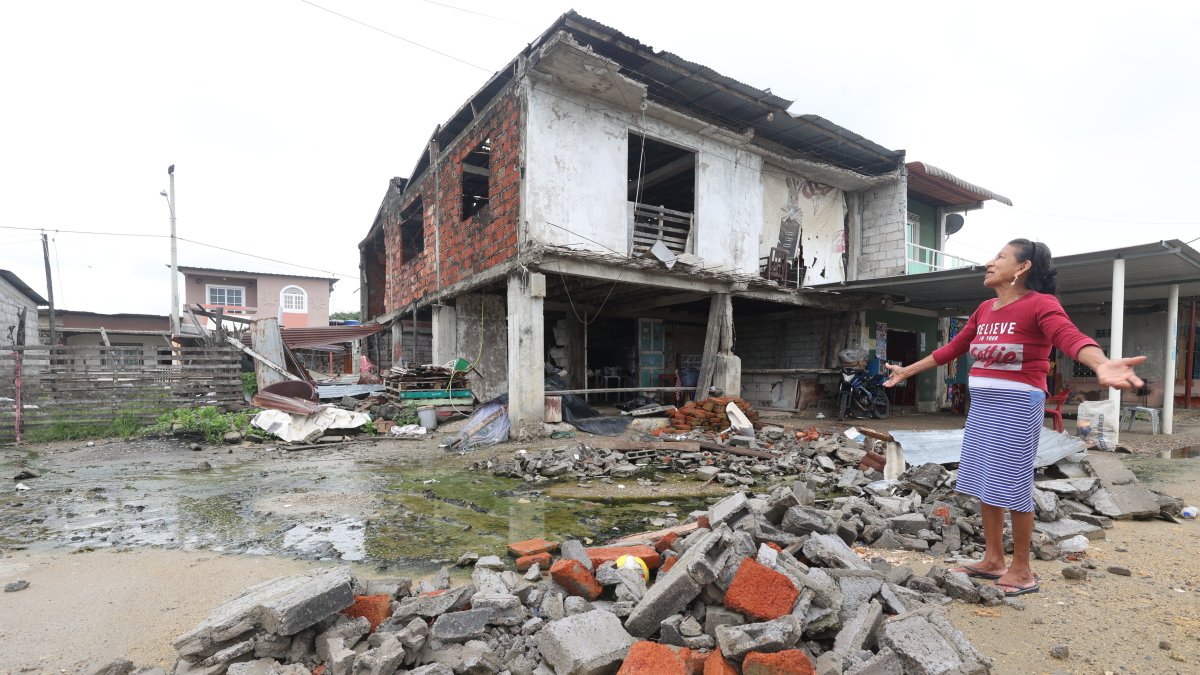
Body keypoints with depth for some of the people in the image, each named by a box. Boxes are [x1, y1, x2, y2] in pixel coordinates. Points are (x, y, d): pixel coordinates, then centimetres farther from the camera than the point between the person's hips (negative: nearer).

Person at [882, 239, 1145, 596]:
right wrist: (908, 370, 25)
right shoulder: (985, 309, 13)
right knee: (986, 483, 12)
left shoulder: (1040, 303, -9)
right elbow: (952, 348, 20)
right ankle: (993, 560, 24)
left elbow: (1070, 336, -28)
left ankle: (1022, 570, 15)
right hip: (982, 405, 7)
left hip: (1017, 405, -7)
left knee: (1013, 486, -1)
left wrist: (1102, 364, -50)